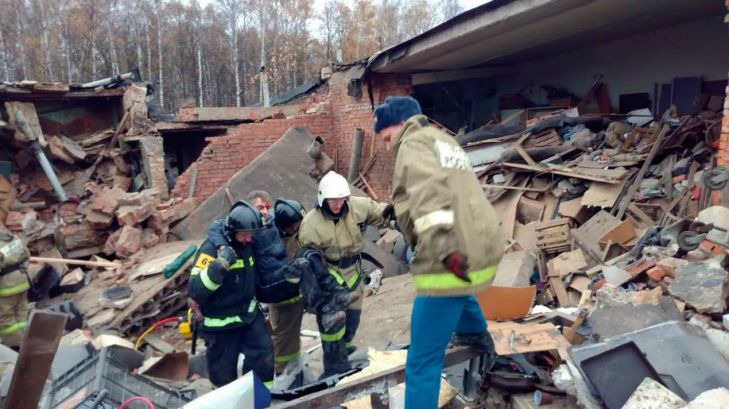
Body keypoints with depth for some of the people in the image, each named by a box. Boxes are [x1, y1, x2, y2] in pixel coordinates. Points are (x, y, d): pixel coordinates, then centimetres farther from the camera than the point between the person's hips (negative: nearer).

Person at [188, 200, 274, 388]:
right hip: (221, 322, -5)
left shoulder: (247, 243, -3)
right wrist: (220, 266, -42)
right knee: (224, 373, 11)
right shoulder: (211, 248, -24)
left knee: (264, 358, 9)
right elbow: (195, 290, -31)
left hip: (249, 313, 6)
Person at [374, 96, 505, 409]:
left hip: (452, 261, -10)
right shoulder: (445, 142, 23)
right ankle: (476, 334, 64)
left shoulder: (414, 143, -4)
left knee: (422, 362, -1)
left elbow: (430, 190, -24)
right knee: (457, 288, 45)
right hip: (485, 251, 10)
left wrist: (443, 248, -36)